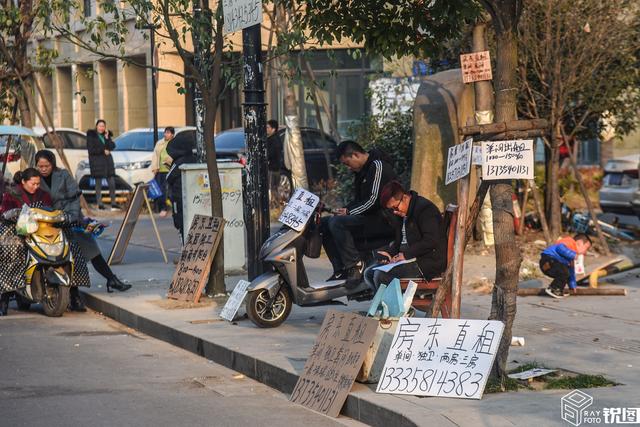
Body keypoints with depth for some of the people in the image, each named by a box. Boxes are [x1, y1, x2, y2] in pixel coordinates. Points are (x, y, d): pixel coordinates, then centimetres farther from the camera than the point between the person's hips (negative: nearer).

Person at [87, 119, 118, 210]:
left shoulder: (106, 135, 13)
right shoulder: (91, 136, -2)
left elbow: (112, 146, 4)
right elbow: (90, 150, -10)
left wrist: (107, 138, -8)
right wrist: (103, 151, -9)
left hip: (107, 161, 4)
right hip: (96, 162, -4)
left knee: (112, 183, -2)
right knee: (98, 184, -1)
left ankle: (113, 204, 3)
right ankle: (100, 204, 3)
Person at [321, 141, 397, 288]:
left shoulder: (378, 166, -13)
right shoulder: (361, 171, 18)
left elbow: (375, 200, -20)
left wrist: (349, 212, -15)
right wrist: (344, 210, 4)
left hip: (382, 220, -10)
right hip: (367, 217, 11)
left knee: (336, 223, -26)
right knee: (324, 223, 3)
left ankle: (355, 264, -21)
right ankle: (341, 269, -5)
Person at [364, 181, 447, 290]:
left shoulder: (425, 209, -13)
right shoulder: (400, 214, 18)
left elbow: (431, 241, -22)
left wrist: (406, 254, -21)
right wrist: (390, 253, 1)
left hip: (428, 263, -10)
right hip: (411, 259, 10)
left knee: (381, 275, -24)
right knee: (369, 273, 1)